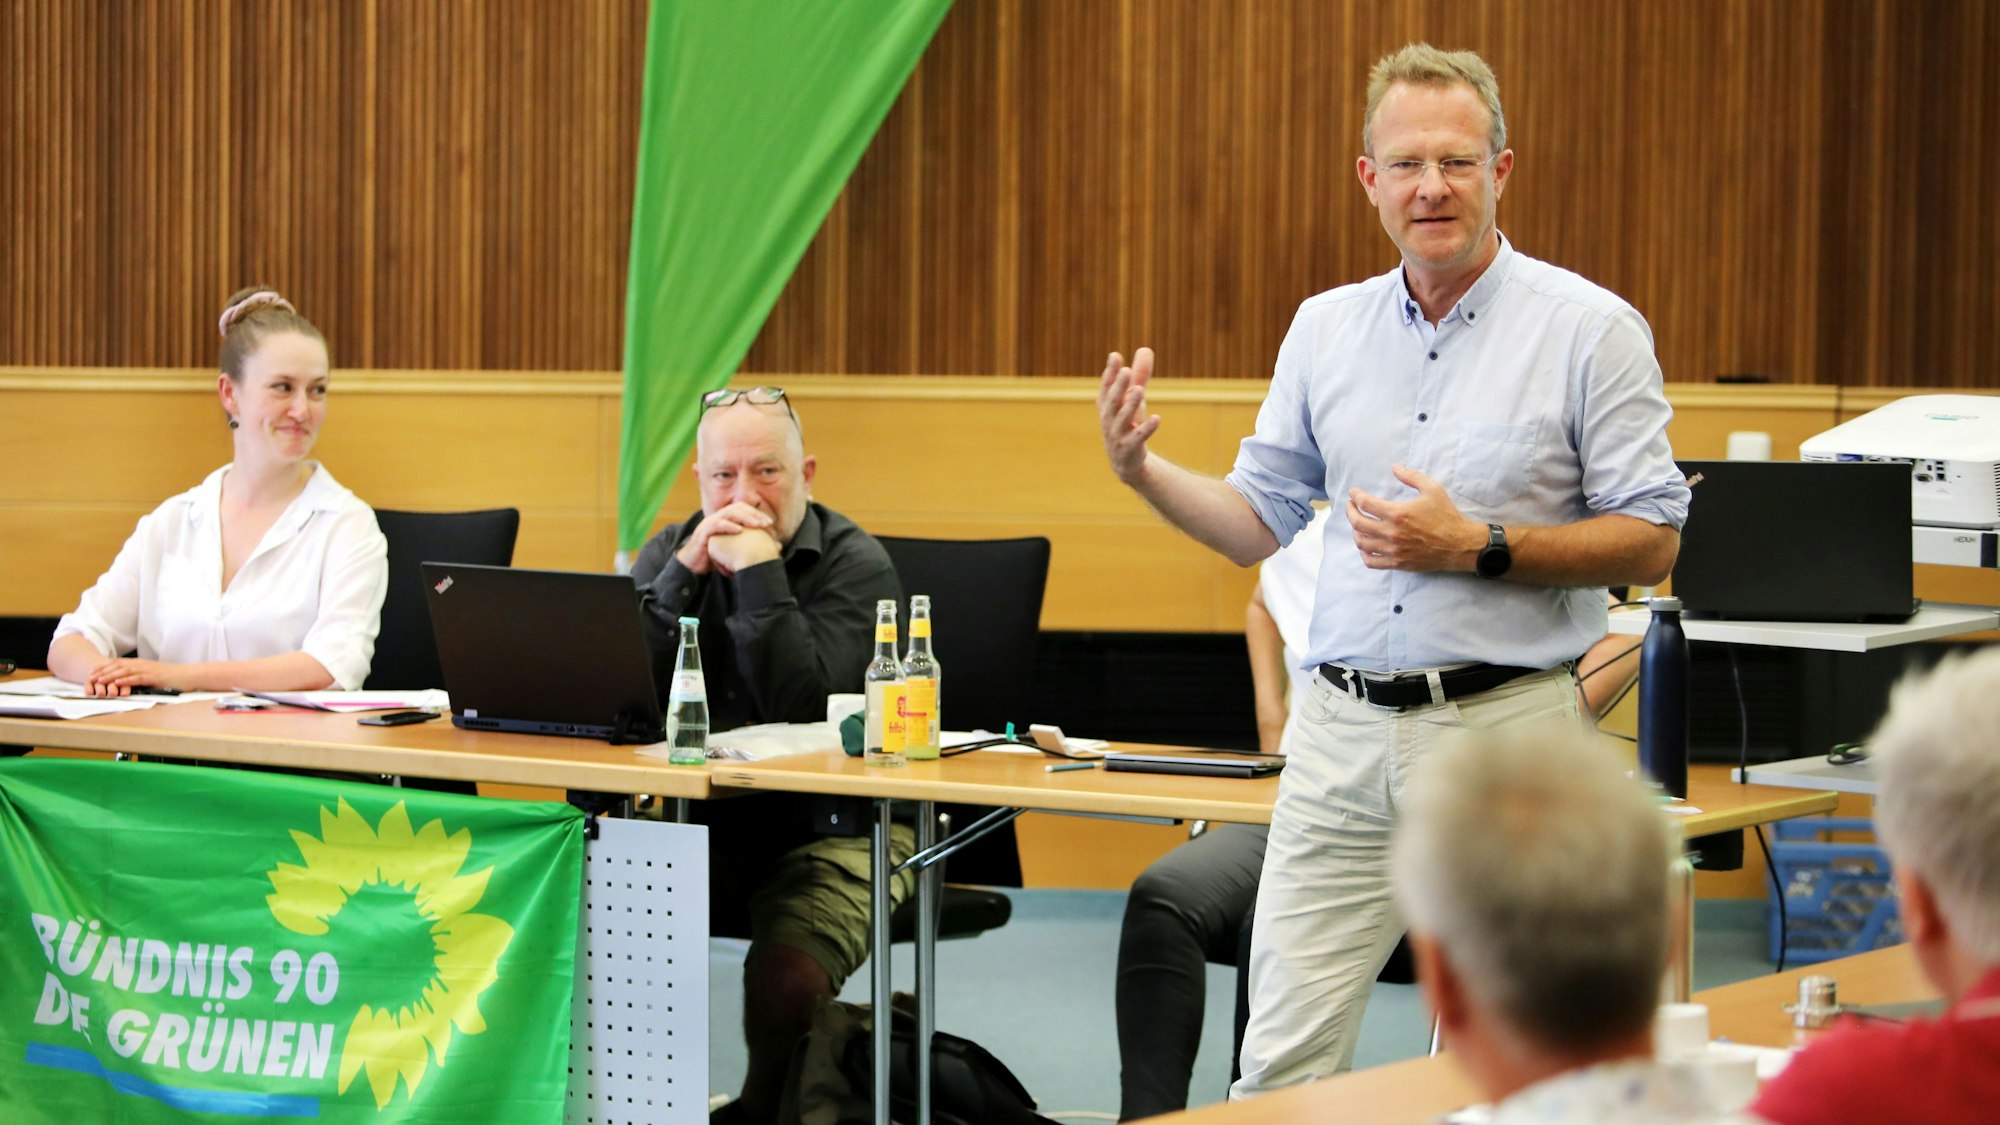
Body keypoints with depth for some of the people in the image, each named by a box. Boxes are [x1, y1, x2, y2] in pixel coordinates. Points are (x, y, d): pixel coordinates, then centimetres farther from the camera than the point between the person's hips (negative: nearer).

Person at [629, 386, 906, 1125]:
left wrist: (759, 570, -19)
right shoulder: (669, 553, 8)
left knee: (786, 973, -32)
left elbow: (805, 709, -20)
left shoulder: (854, 563, -5)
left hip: (833, 829, -4)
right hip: (702, 821, 4)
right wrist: (685, 574, -14)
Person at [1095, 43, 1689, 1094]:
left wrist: (1477, 549, -17)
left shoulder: (1590, 329, -3)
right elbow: (1258, 520, 17)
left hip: (1503, 731, -4)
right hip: (1341, 732, 4)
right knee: (1282, 1060, 1)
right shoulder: (1325, 328, 11)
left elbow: (1651, 541, -6)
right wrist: (1143, 470, 0)